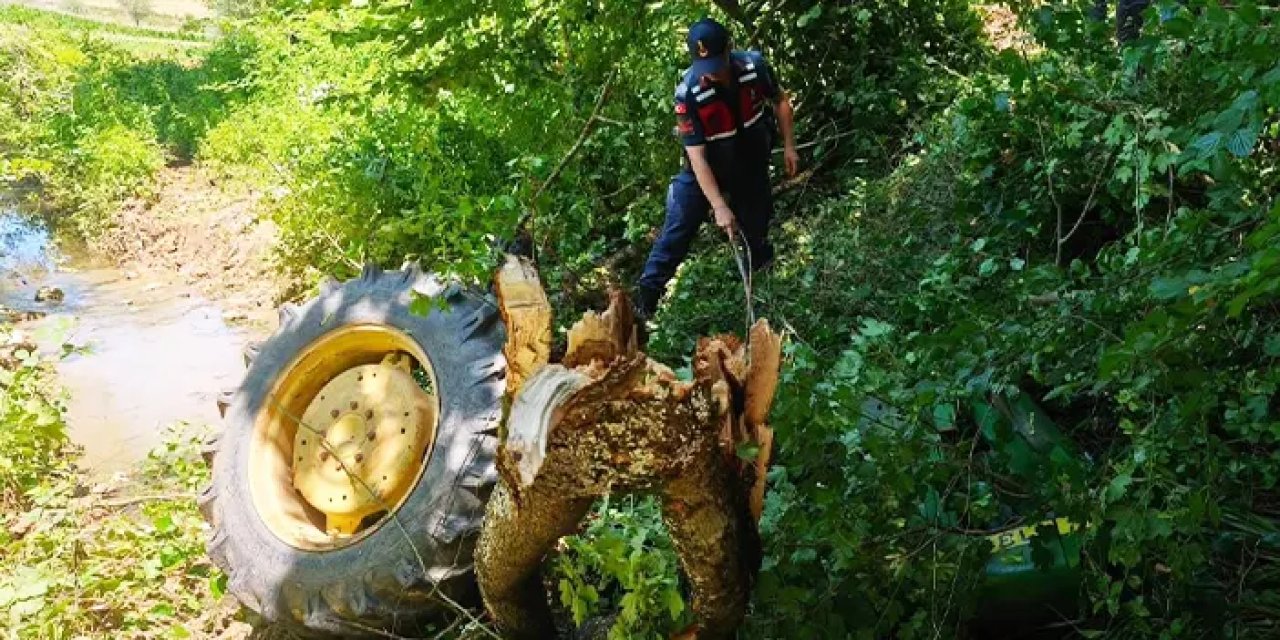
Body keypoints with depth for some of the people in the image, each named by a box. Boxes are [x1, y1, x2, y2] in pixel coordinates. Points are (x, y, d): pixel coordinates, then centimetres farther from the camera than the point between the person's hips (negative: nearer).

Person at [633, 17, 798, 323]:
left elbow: (780, 101, 0)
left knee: (758, 229, 18)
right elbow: (697, 155, -31)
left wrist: (788, 145, 1)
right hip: (706, 170, -3)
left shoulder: (754, 66, -23)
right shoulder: (688, 93, -33)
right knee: (677, 232, -4)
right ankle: (646, 298, 4)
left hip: (751, 166, 3)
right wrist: (719, 207, -34)